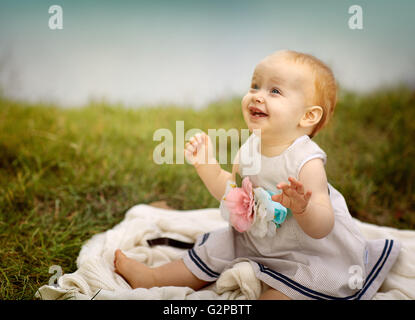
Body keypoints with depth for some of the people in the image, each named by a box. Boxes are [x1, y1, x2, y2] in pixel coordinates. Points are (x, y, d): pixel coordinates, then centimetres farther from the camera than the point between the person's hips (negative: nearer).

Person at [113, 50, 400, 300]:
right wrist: (207, 164, -7)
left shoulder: (306, 162, -28)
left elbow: (321, 228, -31)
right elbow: (230, 192, 7)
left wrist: (301, 207, -52)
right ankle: (151, 278, 30)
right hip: (253, 239, 7)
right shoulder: (250, 147, -7)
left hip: (305, 254, -7)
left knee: (279, 292, -30)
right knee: (213, 253, 16)